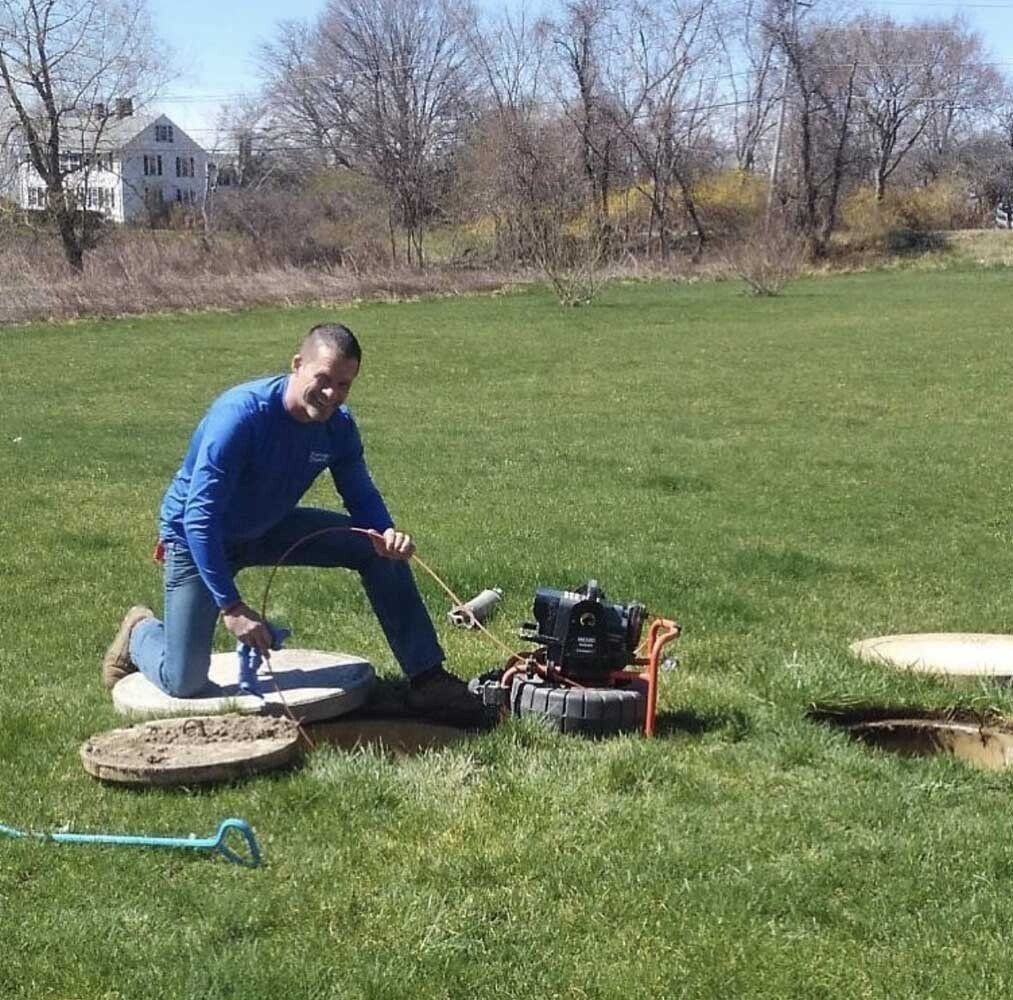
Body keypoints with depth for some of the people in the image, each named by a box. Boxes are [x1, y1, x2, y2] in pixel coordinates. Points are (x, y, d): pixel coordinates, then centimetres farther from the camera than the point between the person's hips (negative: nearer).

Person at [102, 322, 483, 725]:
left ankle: (427, 679, -3)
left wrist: (387, 533, -28)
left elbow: (361, 497, -3)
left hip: (269, 528, 6)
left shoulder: (338, 424, -15)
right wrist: (231, 606, -38)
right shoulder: (242, 414, -34)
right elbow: (200, 518, -35)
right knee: (183, 684, -8)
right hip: (196, 538, -5)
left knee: (380, 549, -11)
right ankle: (141, 632, 28)